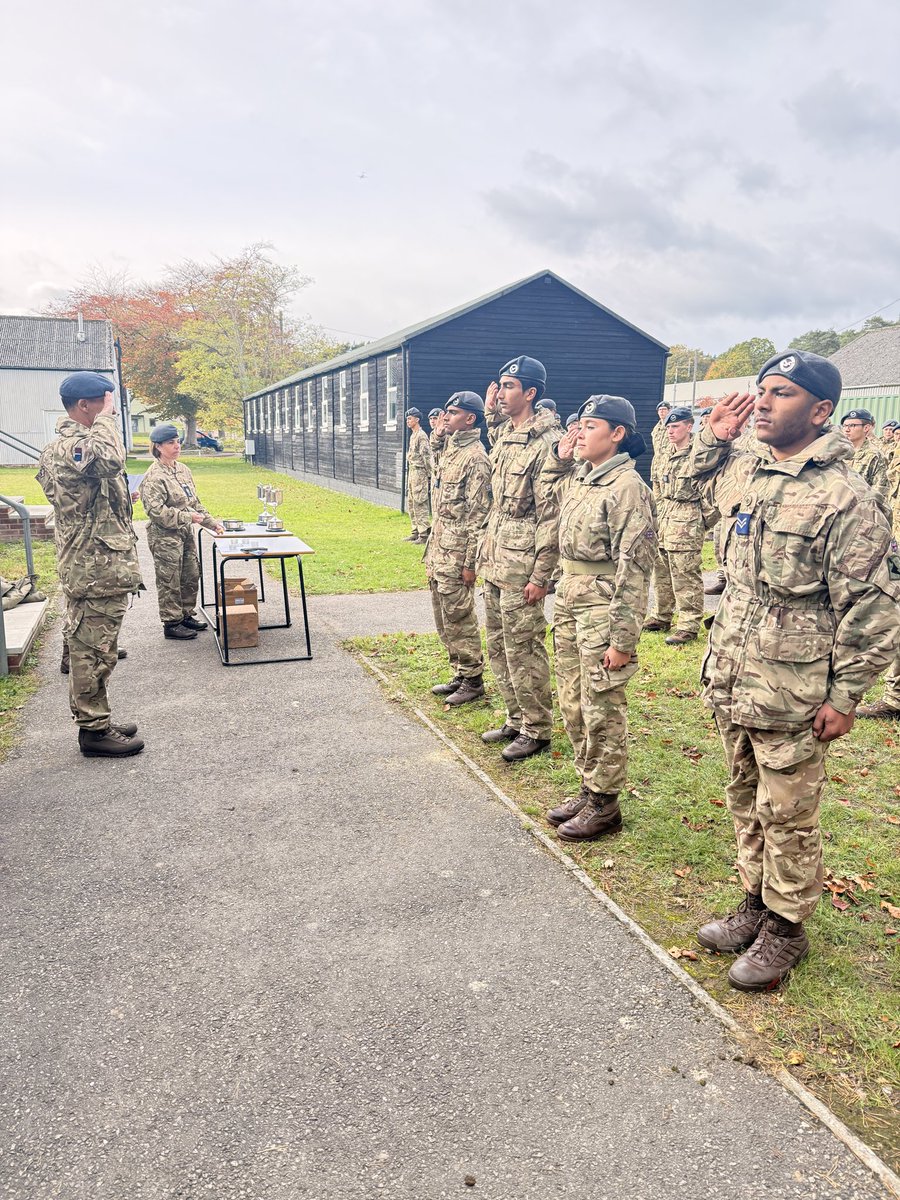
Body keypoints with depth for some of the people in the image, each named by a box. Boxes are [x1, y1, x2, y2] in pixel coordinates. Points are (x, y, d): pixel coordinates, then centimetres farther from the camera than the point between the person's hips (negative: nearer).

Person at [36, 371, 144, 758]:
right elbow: (110, 458, -40)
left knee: (90, 647, 16)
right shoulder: (72, 446, -18)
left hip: (94, 566, 11)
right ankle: (94, 730, 7)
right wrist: (105, 417, -24)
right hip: (96, 570, -11)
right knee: (94, 650, -3)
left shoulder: (67, 443, 17)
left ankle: (95, 721, 27)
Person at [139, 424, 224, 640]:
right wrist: (187, 517, -21)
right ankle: (171, 623, 12)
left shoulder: (183, 470, 11)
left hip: (186, 534, 8)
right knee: (170, 581, 1)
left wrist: (211, 522, 12)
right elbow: (156, 511, -21)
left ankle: (186, 615, 30)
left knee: (191, 576, 15)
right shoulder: (154, 476, -15)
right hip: (165, 537, -8)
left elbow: (194, 502, 18)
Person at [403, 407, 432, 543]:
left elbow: (427, 457, -16)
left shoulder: (421, 436, -13)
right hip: (411, 472, 10)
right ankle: (416, 532, 20)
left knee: (420, 504, -9)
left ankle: (424, 534, -7)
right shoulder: (412, 435, 16)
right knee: (411, 504, 13)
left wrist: (429, 476, -16)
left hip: (419, 473, -10)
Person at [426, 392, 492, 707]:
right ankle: (460, 675, 26)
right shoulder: (449, 450, 15)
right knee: (444, 621, 15)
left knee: (459, 620, -1)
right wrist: (431, 550, 19)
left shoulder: (475, 457, -14)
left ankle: (473, 680, 12)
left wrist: (470, 562, -19)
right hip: (438, 550, 10)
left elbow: (479, 514, -18)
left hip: (456, 554, -10)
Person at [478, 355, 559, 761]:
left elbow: (551, 515, -18)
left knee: (523, 649, -1)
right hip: (494, 561, 9)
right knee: (498, 645, 15)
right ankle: (516, 719, 29)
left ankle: (536, 730, 13)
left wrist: (540, 576, -19)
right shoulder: (503, 435, 12)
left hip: (520, 568, -9)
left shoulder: (546, 443, -15)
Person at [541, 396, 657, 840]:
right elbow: (546, 483, 33)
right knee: (572, 704, 15)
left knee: (601, 711, 2)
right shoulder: (578, 475, 9)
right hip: (568, 598, 9)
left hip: (602, 604, -8)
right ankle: (588, 788, 30)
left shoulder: (626, 487, -15)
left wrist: (622, 639, -19)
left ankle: (604, 805, 16)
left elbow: (634, 569, -17)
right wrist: (559, 453, 13)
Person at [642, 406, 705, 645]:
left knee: (686, 577, -4)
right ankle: (661, 617, 28)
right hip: (663, 524, 9)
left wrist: (702, 521, -9)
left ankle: (689, 626, 3)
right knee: (661, 573, 15)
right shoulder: (670, 456, 16)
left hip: (686, 527, -9)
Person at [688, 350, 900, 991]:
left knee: (786, 815, 8)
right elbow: (705, 476, 32)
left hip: (792, 693, -7)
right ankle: (756, 902, 38)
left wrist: (845, 695, -14)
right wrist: (714, 437, 11)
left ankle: (786, 928, 27)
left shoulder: (845, 497, -16)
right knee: (746, 800, 20)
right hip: (731, 680, 7)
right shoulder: (747, 472, 6)